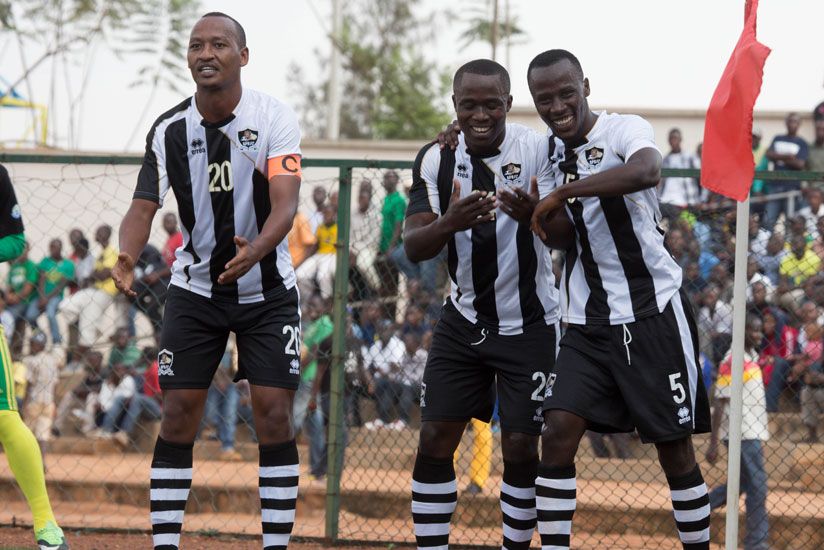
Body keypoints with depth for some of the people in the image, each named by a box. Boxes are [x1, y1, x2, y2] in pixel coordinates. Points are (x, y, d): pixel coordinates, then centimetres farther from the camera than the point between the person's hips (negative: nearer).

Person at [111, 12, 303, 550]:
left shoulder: (275, 118, -13)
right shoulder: (169, 130, -6)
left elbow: (285, 204, -21)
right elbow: (145, 205, -8)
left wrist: (255, 251, -42)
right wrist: (127, 257, -30)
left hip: (267, 288, -2)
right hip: (195, 288, 2)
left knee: (275, 418, -7)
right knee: (178, 416, -3)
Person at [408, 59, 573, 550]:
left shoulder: (538, 149, -14)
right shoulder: (435, 159, -4)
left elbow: (567, 237, -19)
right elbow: (414, 247, -10)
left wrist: (534, 215, -41)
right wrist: (450, 223, -32)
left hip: (529, 324, -3)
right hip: (464, 320, 3)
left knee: (521, 448, -4)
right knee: (435, 440, -2)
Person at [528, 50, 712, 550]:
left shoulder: (624, 130, -12)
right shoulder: (550, 151, 9)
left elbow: (647, 171, -36)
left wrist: (562, 193, -33)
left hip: (652, 312, -5)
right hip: (587, 324, 5)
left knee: (675, 448, 1)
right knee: (558, 433, -9)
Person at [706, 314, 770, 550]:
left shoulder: (752, 357, 13)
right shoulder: (733, 361, -15)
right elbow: (720, 403, -17)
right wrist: (713, 443, -19)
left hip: (753, 433, 9)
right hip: (741, 434, -9)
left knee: (743, 483, 17)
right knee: (757, 487, -6)